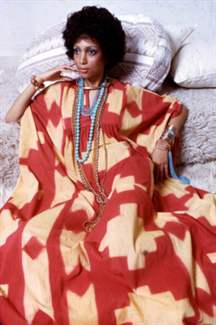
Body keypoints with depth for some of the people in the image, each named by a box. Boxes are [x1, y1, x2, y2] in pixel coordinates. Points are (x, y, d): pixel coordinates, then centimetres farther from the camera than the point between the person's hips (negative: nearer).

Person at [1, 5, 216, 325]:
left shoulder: (126, 94, 11)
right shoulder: (59, 93, 17)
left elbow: (179, 109, 17)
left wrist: (164, 143, 2)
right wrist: (38, 81, 8)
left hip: (120, 179, -2)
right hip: (74, 186, 2)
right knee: (38, 237, -25)